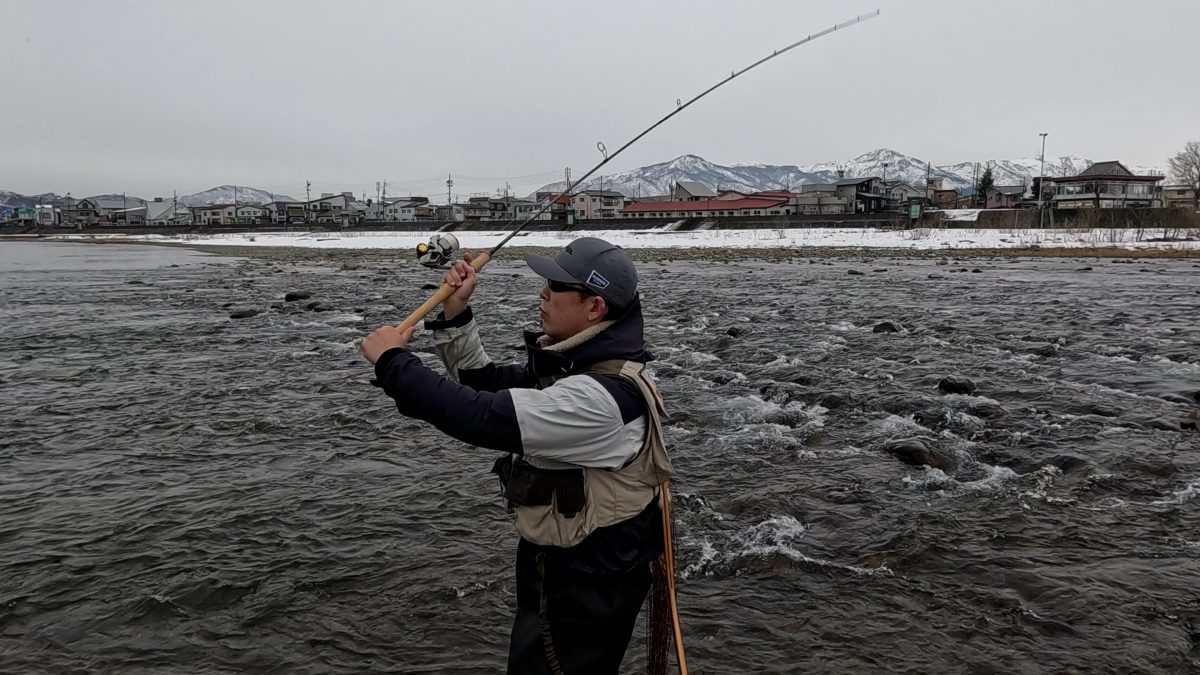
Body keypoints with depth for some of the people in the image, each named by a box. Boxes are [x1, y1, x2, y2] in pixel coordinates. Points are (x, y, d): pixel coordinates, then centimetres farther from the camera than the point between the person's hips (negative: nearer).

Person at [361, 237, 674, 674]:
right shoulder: (568, 363, 0)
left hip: (587, 587, -9)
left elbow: (481, 418, -34)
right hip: (560, 564, 10)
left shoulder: (602, 395, -31)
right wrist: (455, 314, -2)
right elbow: (484, 385, 11)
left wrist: (393, 361, -23)